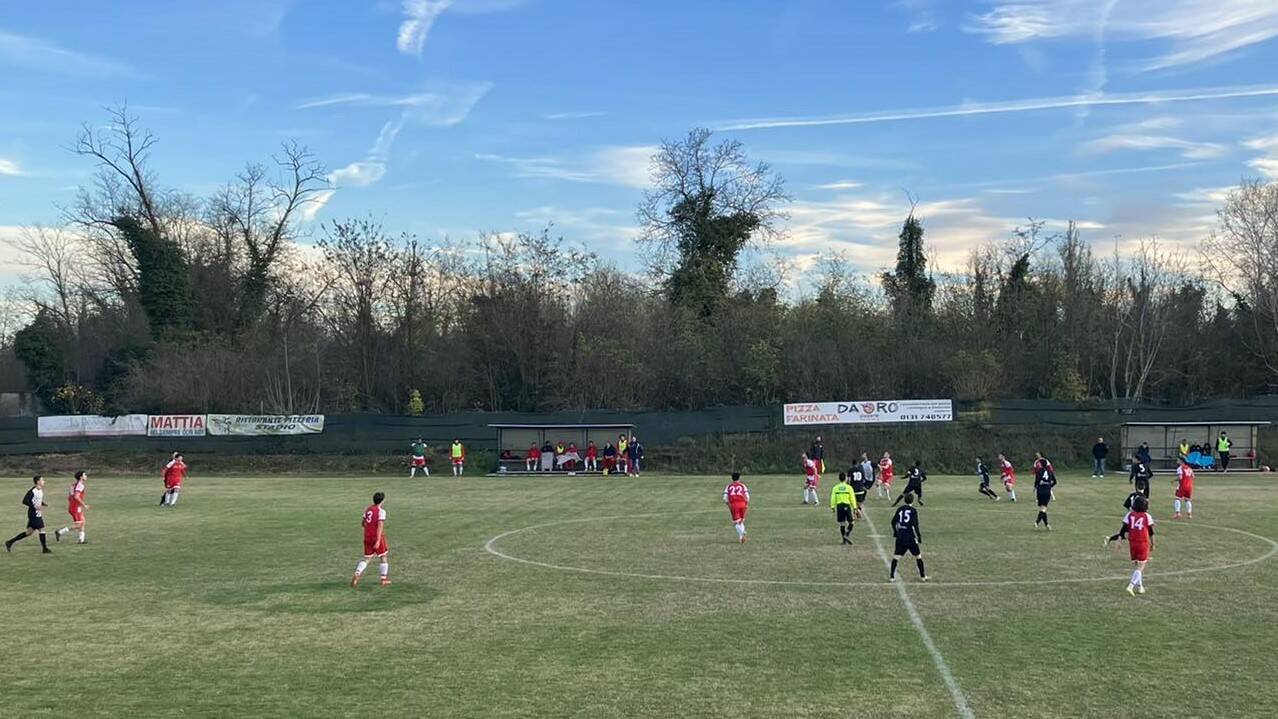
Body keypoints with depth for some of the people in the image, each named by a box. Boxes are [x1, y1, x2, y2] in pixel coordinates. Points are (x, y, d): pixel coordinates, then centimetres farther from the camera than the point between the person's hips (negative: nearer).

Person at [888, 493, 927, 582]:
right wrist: (919, 537, -8)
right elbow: (915, 525, -14)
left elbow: (893, 522, 10)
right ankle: (923, 576, 19)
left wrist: (895, 532, 26)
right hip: (910, 537, -3)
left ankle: (891, 576, 2)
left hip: (900, 537, 3)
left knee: (896, 556, 7)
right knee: (918, 556, 13)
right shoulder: (913, 511, -7)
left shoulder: (900, 509, 5)